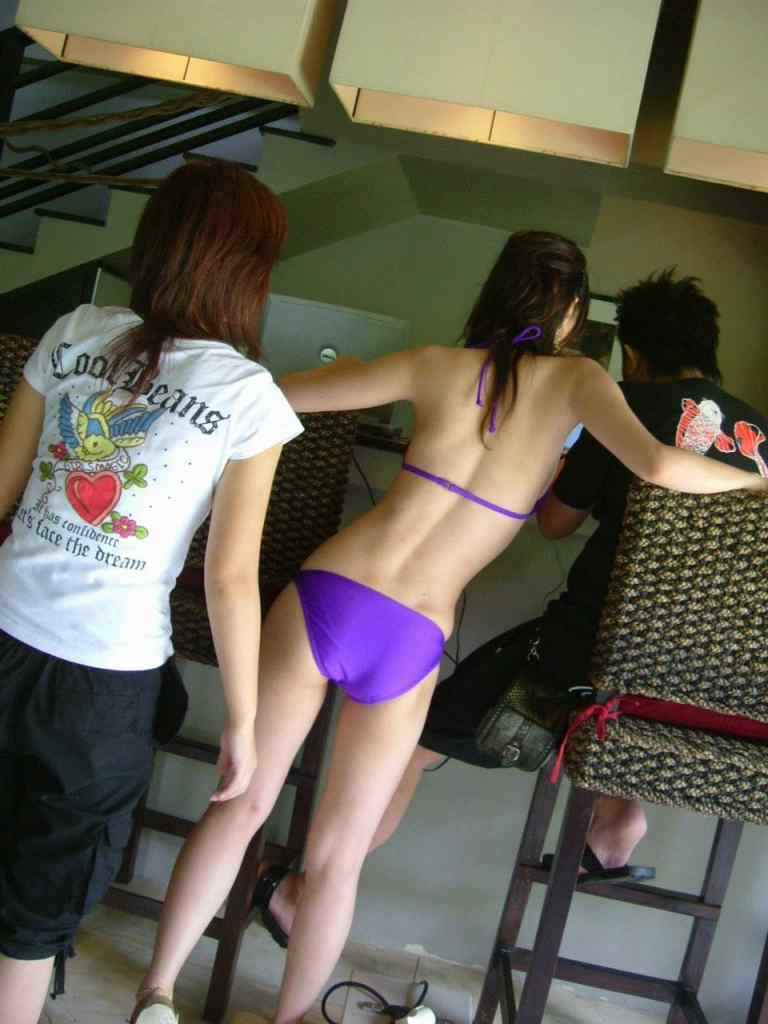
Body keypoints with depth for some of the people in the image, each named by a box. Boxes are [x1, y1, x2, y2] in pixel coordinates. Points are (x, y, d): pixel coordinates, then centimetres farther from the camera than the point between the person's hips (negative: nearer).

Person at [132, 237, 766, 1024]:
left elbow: (278, 395, 9)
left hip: (324, 598, 2)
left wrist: (342, 373, 31)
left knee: (242, 805, 19)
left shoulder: (438, 366, 5)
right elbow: (658, 465, -14)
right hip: (408, 645, -1)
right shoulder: (576, 380, 1)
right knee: (337, 859, 17)